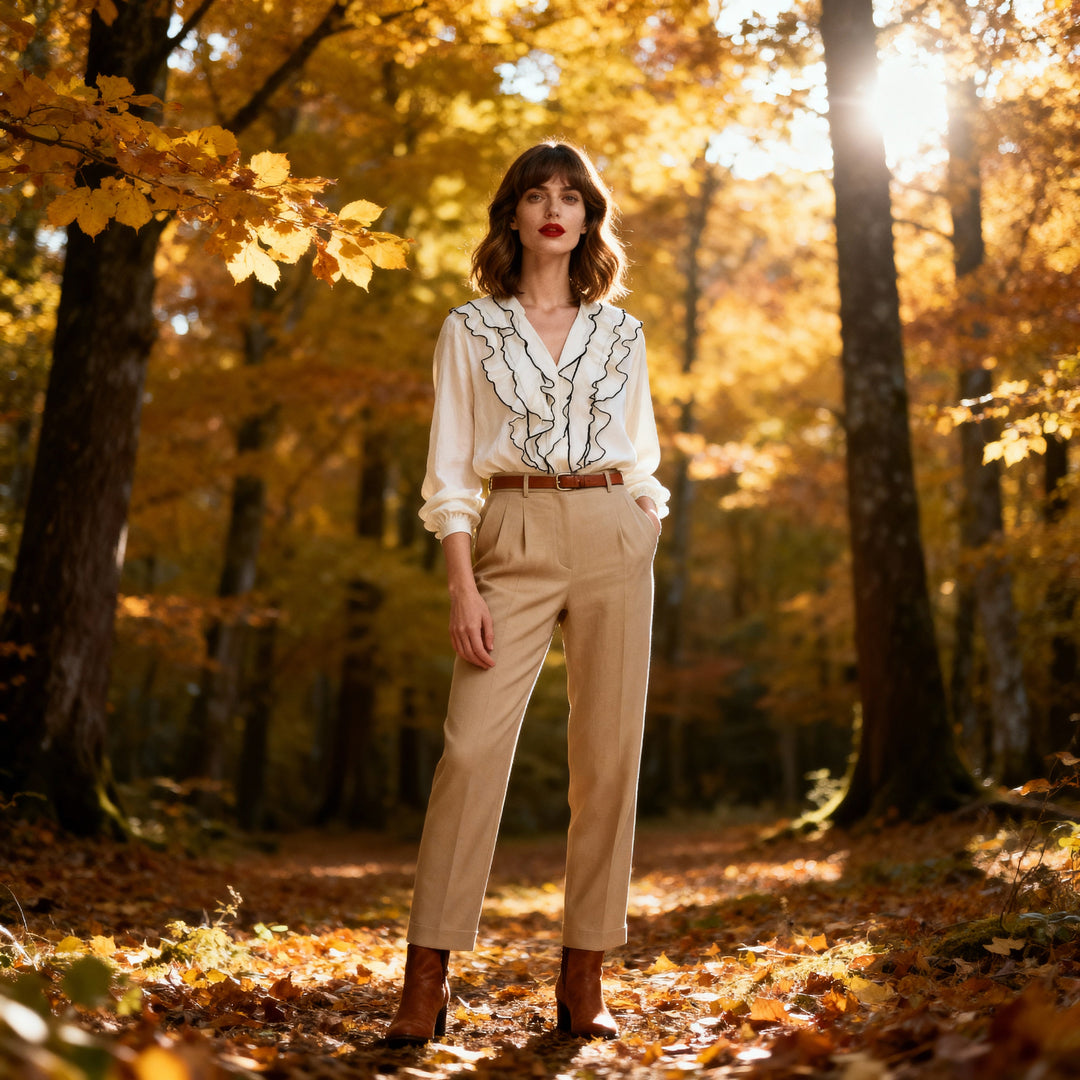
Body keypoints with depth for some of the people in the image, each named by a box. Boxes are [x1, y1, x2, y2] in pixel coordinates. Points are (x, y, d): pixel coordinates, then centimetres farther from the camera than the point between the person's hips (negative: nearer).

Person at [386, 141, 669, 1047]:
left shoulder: (622, 332, 15)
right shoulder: (470, 329, 9)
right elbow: (451, 471, 2)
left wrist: (647, 561, 5)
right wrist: (463, 588, -8)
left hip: (615, 538, 2)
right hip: (515, 539, -2)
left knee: (609, 754, -1)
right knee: (473, 745, -12)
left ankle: (584, 978, 8)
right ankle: (427, 981, -6)